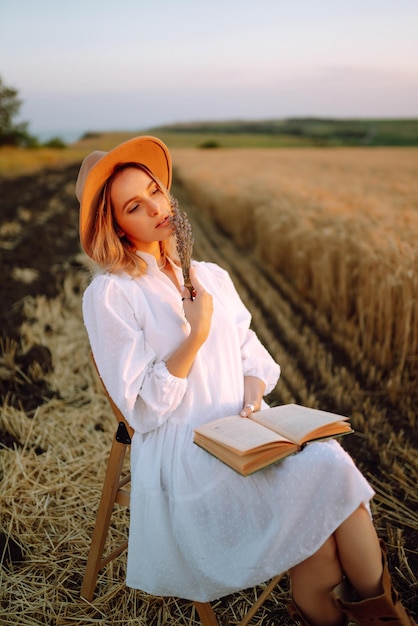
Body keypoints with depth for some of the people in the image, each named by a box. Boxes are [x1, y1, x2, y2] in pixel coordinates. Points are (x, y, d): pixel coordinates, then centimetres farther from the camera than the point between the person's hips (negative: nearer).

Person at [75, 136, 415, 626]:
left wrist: (254, 385, -6)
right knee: (323, 481, -24)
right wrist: (196, 336, -18)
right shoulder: (109, 295, -7)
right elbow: (141, 409, -9)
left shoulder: (211, 276, 13)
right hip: (181, 451, -5)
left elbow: (251, 351, 17)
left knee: (331, 463, -24)